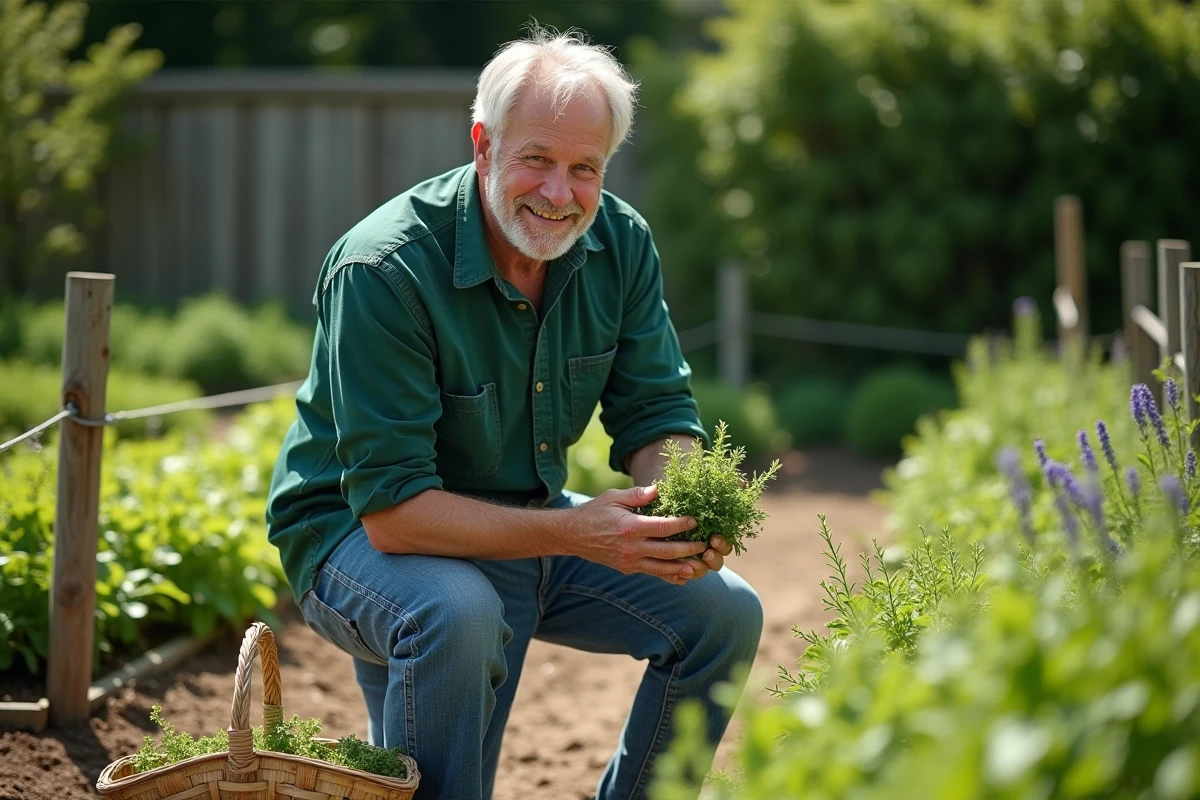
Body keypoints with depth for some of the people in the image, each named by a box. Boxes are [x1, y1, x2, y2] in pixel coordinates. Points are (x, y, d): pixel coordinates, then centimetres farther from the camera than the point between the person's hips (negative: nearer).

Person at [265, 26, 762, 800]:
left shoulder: (620, 243, -7)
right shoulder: (384, 269, -28)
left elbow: (656, 414, -3)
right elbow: (392, 509, -30)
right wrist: (571, 532, -39)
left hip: (533, 521, 7)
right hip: (359, 534, -6)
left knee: (726, 611, -4)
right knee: (459, 615, -38)